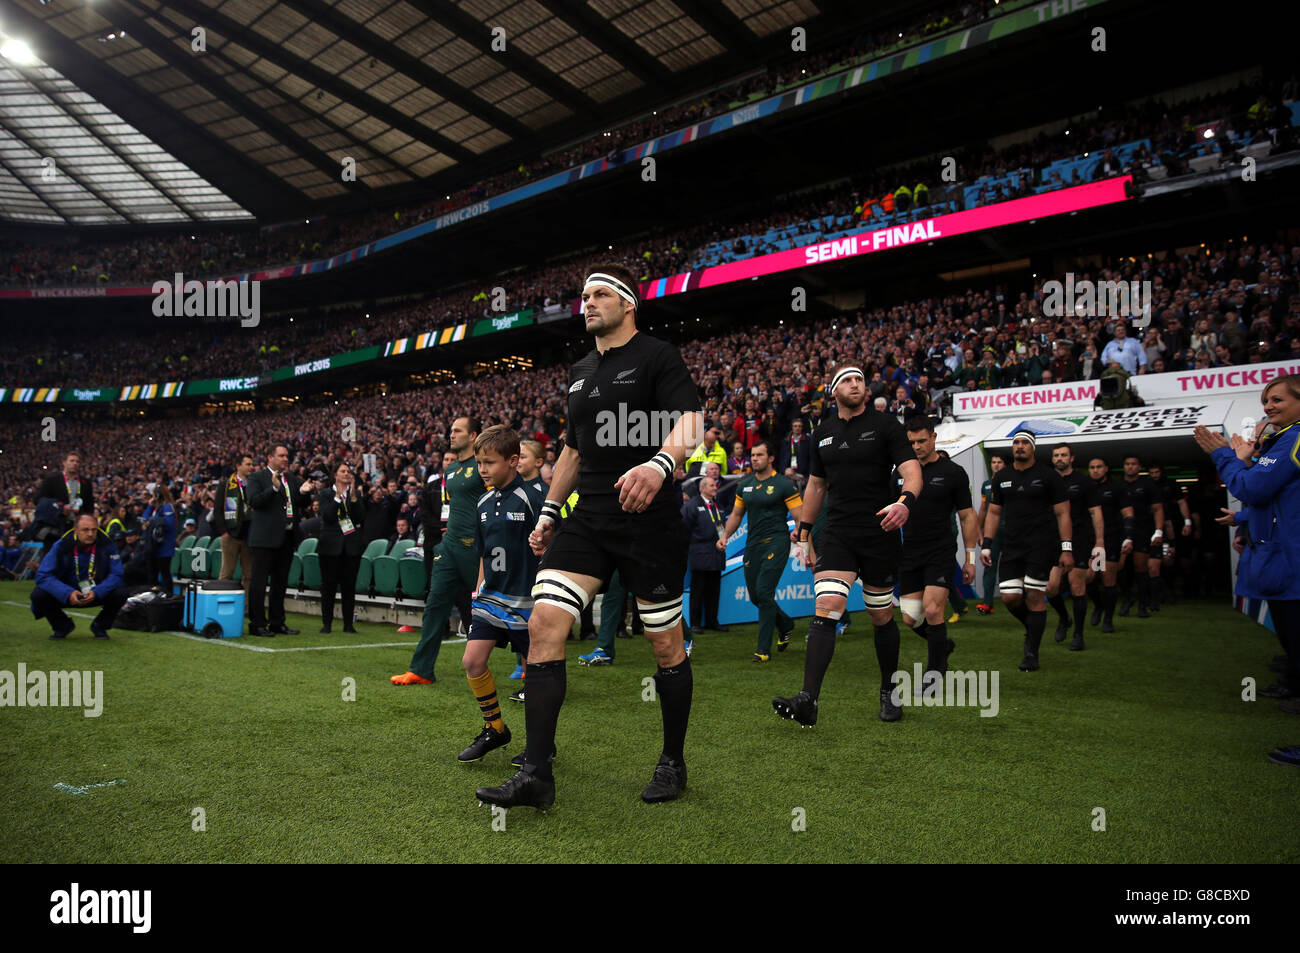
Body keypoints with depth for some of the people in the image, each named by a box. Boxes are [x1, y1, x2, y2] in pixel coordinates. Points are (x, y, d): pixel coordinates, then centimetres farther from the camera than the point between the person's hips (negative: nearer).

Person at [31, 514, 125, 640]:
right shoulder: (61, 546, -16)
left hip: (96, 594, 0)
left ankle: (99, 626, 4)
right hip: (65, 595, 0)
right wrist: (68, 593, -34)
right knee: (38, 595, -25)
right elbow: (43, 576, -20)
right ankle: (63, 625, 5)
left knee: (120, 594, -27)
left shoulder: (106, 546, -15)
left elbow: (116, 575, -15)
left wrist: (96, 592, -32)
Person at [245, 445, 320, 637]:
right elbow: (253, 501, -16)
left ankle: (278, 623, 19)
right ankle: (257, 624, 2)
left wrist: (305, 491, -9)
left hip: (287, 538, 6)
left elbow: (303, 504, 11)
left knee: (280, 583, 12)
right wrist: (274, 488, -26)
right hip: (265, 538, -6)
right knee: (259, 582, -3)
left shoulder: (291, 478, 16)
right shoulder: (257, 477, -2)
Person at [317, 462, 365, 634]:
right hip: (331, 544, -2)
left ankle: (348, 624, 8)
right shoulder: (326, 494, 4)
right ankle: (326, 623, 10)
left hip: (352, 545, 2)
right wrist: (338, 497, -14)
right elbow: (327, 517, -10)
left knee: (349, 585, 2)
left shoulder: (356, 494, 10)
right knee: (329, 584, 0)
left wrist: (353, 497, -9)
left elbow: (362, 518, -2)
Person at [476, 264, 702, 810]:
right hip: (588, 519, 6)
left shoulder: (658, 357, -3)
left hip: (649, 521, -6)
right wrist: (548, 510, 24)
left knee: (666, 645, 4)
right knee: (543, 623, -9)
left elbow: (690, 422, -19)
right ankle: (536, 774, -5)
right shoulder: (580, 372, 18)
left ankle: (674, 763, 24)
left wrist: (659, 463, -38)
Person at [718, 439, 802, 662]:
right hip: (752, 544, 6)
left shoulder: (784, 484, -4)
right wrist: (725, 536, 10)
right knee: (754, 595, 7)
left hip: (776, 543, -6)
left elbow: (800, 517, -6)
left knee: (764, 592, -14)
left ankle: (764, 649, -6)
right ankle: (785, 625, 35)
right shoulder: (745, 485, 12)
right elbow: (736, 514, 23)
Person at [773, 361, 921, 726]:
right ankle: (808, 701, -20)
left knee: (882, 617, 8)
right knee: (826, 610, -13)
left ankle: (889, 693, 28)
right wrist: (804, 533, 18)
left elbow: (911, 470, -10)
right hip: (837, 535, 2)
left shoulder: (885, 425, -1)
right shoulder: (822, 433, 11)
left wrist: (905, 501, -32)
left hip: (880, 535, -2)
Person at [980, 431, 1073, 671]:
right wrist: (986, 544, 7)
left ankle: (1032, 654, 4)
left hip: (1041, 546, -4)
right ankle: (1032, 629, 27)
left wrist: (1066, 549, -8)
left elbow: (1062, 513, -1)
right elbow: (994, 513, 15)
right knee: (1010, 598, -4)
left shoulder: (1048, 476, 0)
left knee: (1034, 597, -5)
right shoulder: (1002, 478, 11)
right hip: (1012, 547, 4)